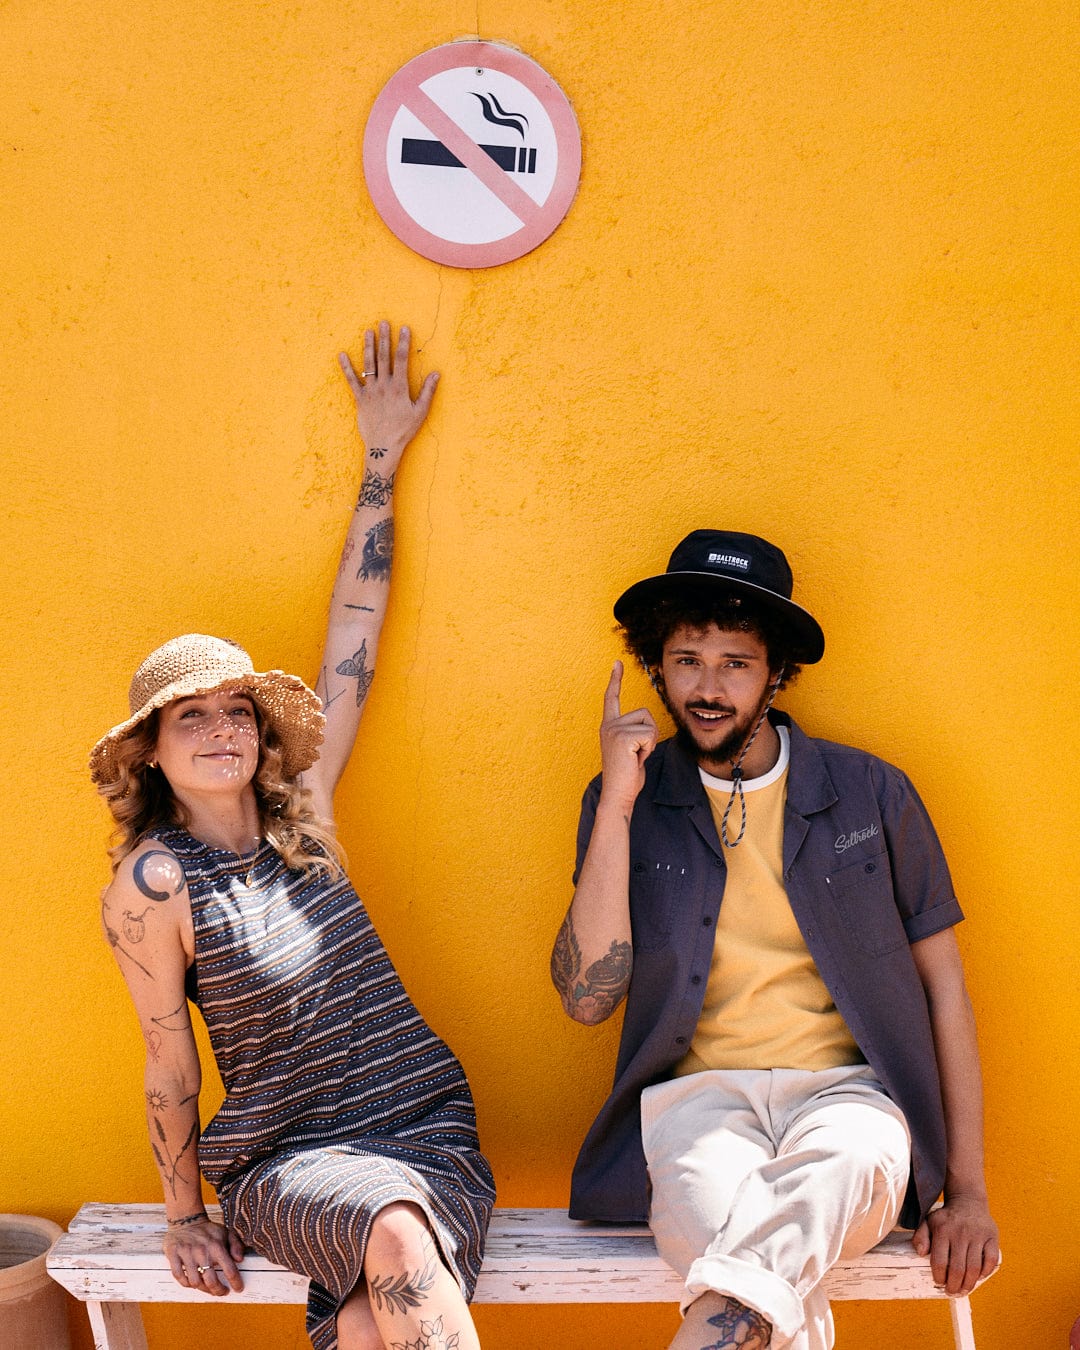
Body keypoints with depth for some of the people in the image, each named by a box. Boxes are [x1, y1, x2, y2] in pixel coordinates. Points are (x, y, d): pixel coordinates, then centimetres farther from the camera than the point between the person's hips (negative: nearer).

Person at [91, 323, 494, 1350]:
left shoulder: (300, 815, 5)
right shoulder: (153, 881, -7)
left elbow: (354, 628, 9)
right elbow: (169, 1061, 1)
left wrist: (383, 459, 12)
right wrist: (185, 1216, 7)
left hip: (430, 1132, 3)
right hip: (285, 1161, -3)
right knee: (396, 1229, -35)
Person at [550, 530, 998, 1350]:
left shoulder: (872, 794, 8)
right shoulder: (630, 800, 8)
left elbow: (944, 988, 11)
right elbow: (587, 998, -2)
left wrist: (967, 1191, 4)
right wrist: (618, 806, -7)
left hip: (849, 1089, 0)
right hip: (698, 1096, 0)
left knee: (831, 1168, -38)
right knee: (719, 1202, -38)